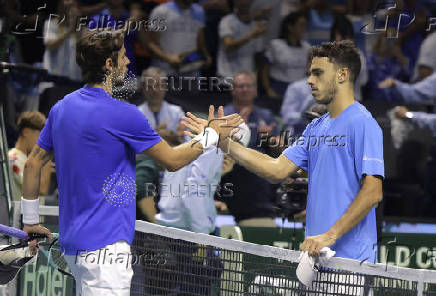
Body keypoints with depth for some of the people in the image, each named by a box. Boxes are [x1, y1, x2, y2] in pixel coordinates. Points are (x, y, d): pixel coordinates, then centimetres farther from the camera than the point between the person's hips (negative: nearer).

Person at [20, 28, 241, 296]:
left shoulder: (62, 108, 9)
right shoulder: (121, 114, -14)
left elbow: (34, 163, 16)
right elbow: (172, 161, -4)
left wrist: (31, 221, 25)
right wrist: (212, 135, 11)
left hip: (73, 241, 9)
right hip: (104, 244, -9)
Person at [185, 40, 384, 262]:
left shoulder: (362, 124, -9)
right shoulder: (315, 128, 18)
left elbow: (373, 192, -17)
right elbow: (278, 170, 11)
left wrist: (330, 235, -22)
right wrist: (224, 142, 6)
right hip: (316, 254, 7)